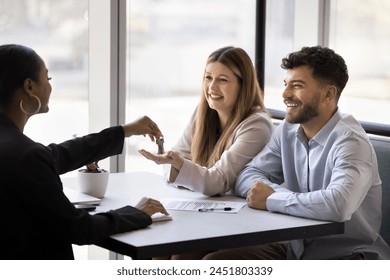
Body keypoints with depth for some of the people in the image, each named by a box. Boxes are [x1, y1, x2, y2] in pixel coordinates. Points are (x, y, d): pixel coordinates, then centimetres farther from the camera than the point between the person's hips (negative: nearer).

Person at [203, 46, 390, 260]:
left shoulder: (350, 141, -20)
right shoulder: (287, 130, 4)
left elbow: (338, 204, -37)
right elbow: (246, 178, 2)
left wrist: (271, 200, -24)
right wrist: (280, 193, -19)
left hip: (344, 254, -7)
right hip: (296, 248, 7)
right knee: (213, 262, -5)